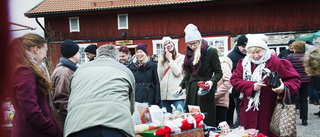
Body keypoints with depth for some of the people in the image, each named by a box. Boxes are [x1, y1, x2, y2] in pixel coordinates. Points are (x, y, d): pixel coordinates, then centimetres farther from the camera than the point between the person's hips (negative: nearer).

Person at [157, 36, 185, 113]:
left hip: (177, 93, -4)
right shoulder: (162, 59, 13)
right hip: (165, 93, 4)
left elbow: (178, 72, -11)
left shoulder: (181, 57, 2)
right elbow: (160, 75, 10)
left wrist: (170, 59, -5)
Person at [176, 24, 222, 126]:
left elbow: (219, 73, -3)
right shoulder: (189, 52, 11)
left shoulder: (211, 52, -7)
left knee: (206, 122, -1)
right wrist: (181, 86, 10)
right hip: (191, 91, 5)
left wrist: (211, 81, -21)